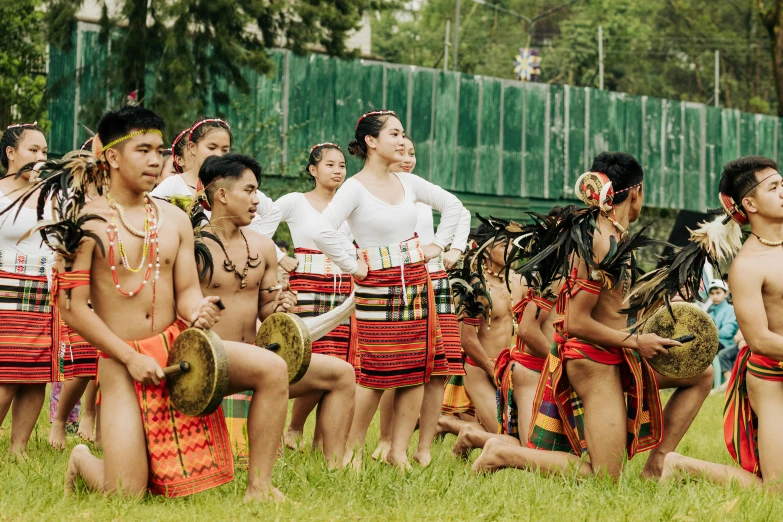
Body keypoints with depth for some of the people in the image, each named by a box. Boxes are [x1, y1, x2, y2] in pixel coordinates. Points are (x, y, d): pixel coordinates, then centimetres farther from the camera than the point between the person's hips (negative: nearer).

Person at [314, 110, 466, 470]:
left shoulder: (408, 183, 9)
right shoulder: (355, 188, -9)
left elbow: (452, 206, 23)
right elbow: (325, 233, -23)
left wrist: (437, 245, 13)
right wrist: (352, 266, -15)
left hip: (416, 283, 6)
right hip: (378, 288, -6)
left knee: (416, 371, 3)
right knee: (376, 375, -9)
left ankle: (399, 451, 10)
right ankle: (351, 451, 3)